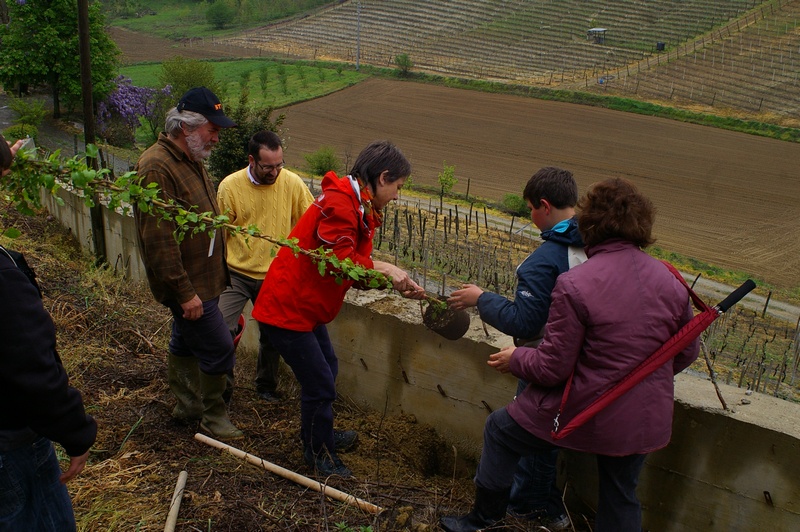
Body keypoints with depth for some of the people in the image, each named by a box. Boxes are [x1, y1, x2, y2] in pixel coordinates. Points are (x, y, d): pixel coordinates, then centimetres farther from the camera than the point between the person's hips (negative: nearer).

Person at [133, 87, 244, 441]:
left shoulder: (190, 160, 10)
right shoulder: (157, 167, -22)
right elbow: (159, 239, -25)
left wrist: (218, 273, 21)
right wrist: (184, 291, -24)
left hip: (202, 277, 10)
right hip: (188, 284, -10)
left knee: (186, 342, 20)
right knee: (219, 348, -4)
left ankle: (187, 406, 35)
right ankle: (213, 416, 13)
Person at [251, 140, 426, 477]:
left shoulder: (360, 209, 12)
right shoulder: (339, 203, -22)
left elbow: (356, 269, 9)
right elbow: (339, 261, -29)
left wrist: (397, 285, -1)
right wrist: (382, 268, -21)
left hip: (305, 307, 11)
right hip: (287, 308, -11)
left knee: (326, 370, 24)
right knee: (320, 383, 0)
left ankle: (320, 436, 45)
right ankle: (320, 455, 21)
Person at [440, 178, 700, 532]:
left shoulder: (574, 285, -22)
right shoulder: (671, 282, -4)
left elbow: (552, 367, -18)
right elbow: (686, 353, 8)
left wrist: (515, 359, 2)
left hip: (581, 413, -5)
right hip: (644, 421, 5)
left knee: (501, 430, 19)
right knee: (621, 499, 24)